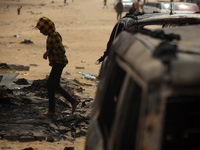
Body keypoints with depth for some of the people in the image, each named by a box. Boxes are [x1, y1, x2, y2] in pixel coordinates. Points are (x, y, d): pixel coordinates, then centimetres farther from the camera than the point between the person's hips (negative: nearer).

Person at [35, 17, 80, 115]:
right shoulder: (51, 35, 12)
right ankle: (73, 101, 18)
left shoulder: (55, 36, -19)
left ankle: (51, 110, 1)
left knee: (50, 84, -6)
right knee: (55, 85, 13)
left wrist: (49, 52, -17)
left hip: (59, 63, -10)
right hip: (56, 63, 10)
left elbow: (62, 51, -24)